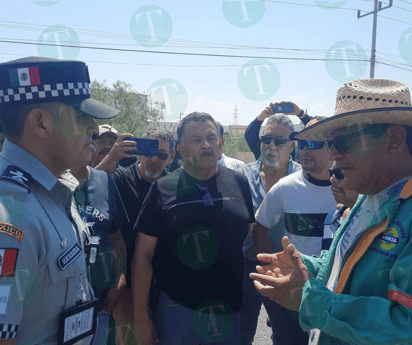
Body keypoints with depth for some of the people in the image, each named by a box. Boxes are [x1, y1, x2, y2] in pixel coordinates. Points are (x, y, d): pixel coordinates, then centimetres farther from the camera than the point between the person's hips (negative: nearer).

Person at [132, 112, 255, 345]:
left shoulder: (239, 183, 0)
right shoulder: (162, 190, -6)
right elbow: (143, 256, -5)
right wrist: (141, 316, -5)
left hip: (231, 309, 2)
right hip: (177, 310, -2)